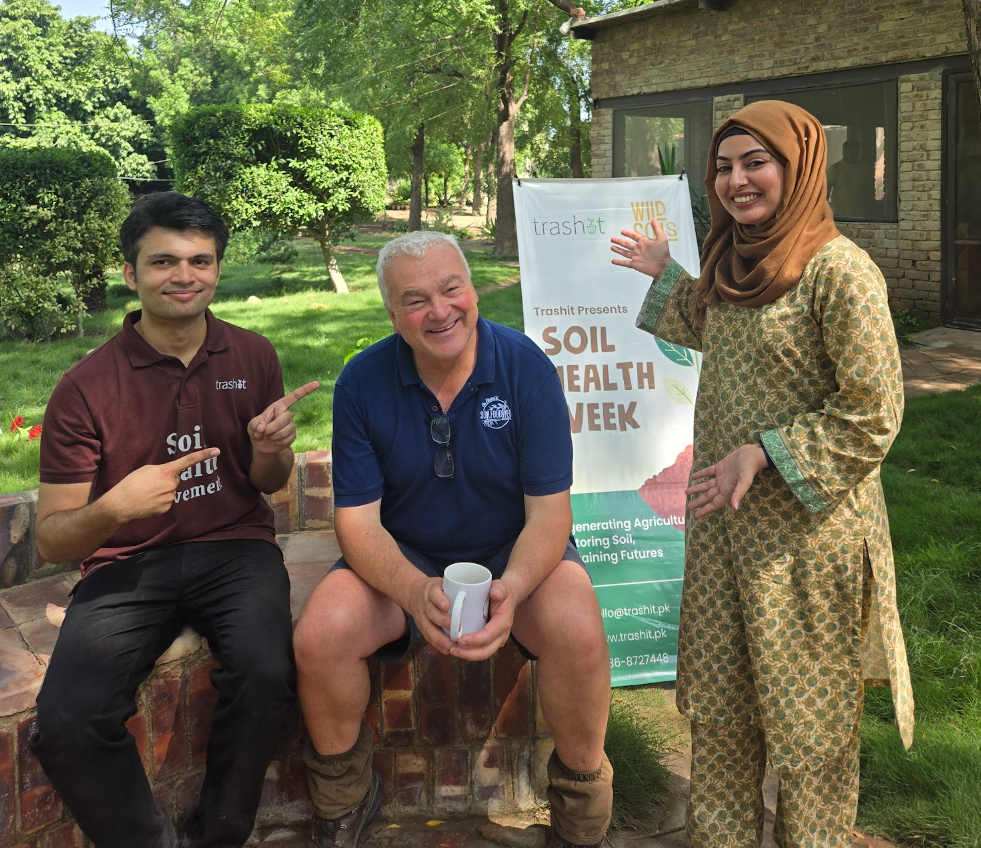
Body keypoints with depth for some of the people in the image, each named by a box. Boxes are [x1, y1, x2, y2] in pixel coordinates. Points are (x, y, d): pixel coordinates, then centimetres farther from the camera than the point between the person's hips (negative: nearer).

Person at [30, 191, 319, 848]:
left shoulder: (253, 357, 3)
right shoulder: (86, 387, -6)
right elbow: (51, 541, -4)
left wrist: (269, 452, -10)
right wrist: (111, 509, -27)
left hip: (235, 547, 1)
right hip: (128, 565, -1)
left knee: (265, 674, -30)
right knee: (66, 723, -26)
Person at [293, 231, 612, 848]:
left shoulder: (527, 368, -14)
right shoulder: (363, 382, -10)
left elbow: (549, 513, -15)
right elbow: (358, 521, -12)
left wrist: (511, 589, -37)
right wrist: (415, 590, -33)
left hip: (513, 552, -1)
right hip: (403, 559, 2)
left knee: (578, 632, -32)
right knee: (319, 638, -26)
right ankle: (346, 795, 6)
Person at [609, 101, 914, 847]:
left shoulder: (837, 269, -18)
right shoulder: (737, 259, 7)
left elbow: (874, 413, -19)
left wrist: (764, 454, -22)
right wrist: (665, 276, 24)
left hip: (805, 527, -8)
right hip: (722, 515, 8)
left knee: (806, 705, 10)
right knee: (720, 698, 19)